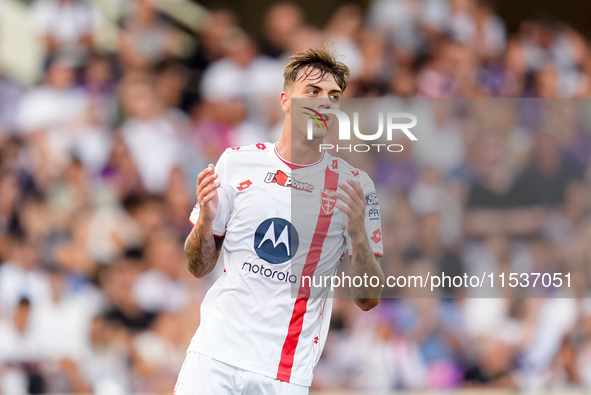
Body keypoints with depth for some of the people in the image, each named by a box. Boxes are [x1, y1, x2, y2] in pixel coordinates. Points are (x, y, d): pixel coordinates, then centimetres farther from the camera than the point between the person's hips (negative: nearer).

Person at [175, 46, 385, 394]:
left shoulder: (354, 185, 1)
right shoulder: (238, 162, 4)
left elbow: (368, 299, 0)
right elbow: (199, 268, 10)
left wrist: (358, 236, -16)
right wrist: (205, 220, -10)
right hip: (215, 355, 1)